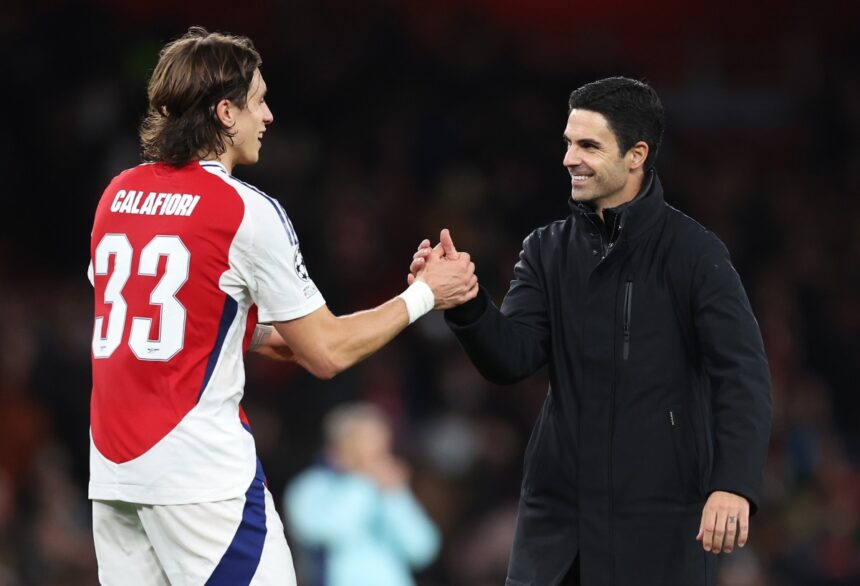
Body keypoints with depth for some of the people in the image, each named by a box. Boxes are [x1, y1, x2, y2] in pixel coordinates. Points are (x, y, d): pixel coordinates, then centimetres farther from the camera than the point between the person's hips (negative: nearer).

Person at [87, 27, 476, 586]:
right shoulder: (247, 211, -9)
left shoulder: (117, 196, 10)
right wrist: (424, 294, 8)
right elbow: (328, 353, -4)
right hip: (199, 470, -7)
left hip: (112, 470, 7)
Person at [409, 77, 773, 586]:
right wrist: (465, 300, -21)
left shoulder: (694, 253, -6)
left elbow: (743, 375, -14)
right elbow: (512, 357, -1)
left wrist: (735, 483, -28)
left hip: (660, 515, -4)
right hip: (559, 510, 4)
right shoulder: (548, 250, 9)